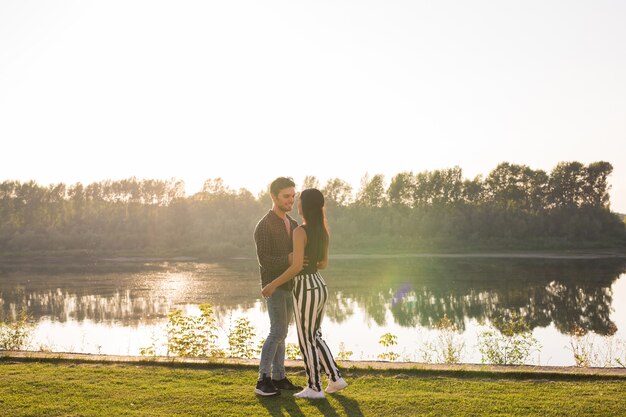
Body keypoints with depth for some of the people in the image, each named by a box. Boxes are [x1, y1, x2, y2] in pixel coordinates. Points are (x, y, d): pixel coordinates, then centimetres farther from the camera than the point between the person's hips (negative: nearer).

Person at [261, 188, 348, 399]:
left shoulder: (300, 231, -18)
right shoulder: (323, 230, 7)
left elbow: (296, 267, -21)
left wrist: (273, 285, -12)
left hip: (306, 289, -8)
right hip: (320, 286, 8)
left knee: (306, 340, 6)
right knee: (315, 336, 22)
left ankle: (314, 388, 17)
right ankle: (335, 378, 22)